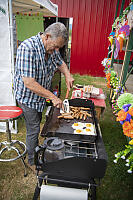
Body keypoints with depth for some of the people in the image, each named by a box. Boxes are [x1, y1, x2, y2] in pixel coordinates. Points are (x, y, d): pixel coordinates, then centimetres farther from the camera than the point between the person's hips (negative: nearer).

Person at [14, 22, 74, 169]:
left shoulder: (51, 48, -5)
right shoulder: (28, 48, -30)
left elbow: (60, 62, 15)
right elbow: (29, 83, -34)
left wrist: (67, 75, -6)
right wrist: (53, 97, -30)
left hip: (40, 95, 8)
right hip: (28, 97, -7)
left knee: (37, 123, 22)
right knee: (33, 129, 4)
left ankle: (36, 150, 45)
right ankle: (32, 160, 28)